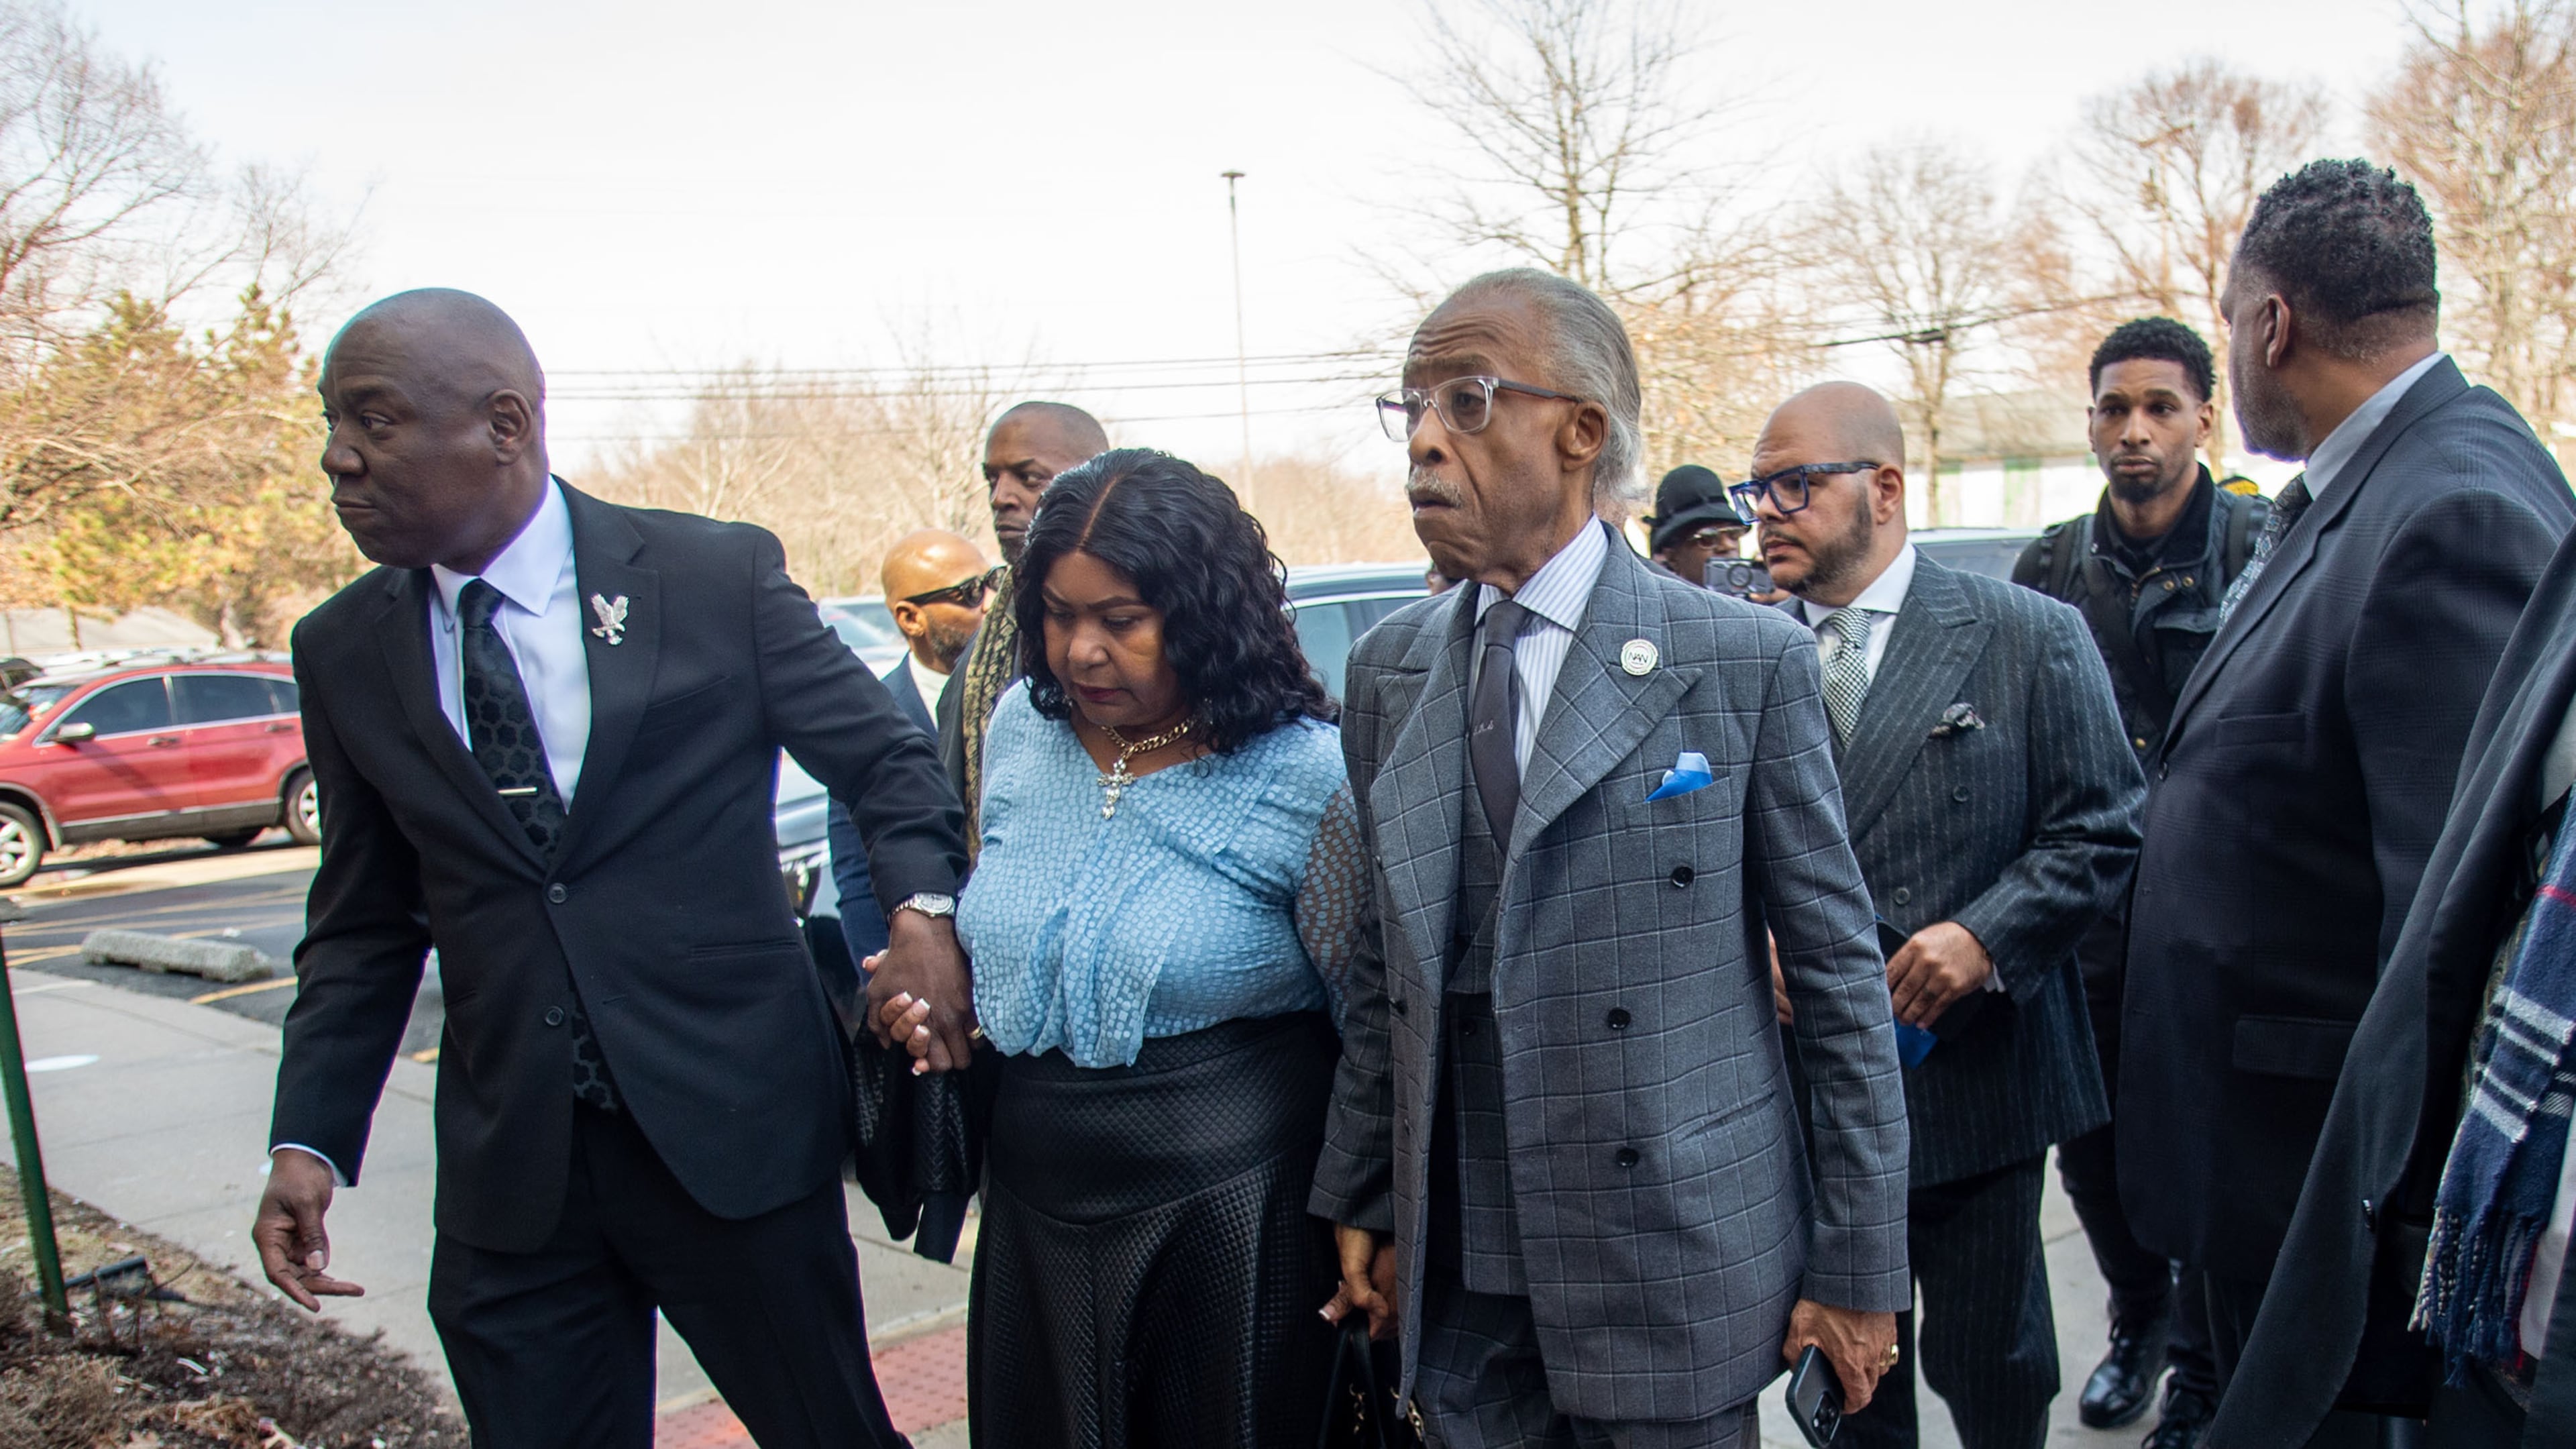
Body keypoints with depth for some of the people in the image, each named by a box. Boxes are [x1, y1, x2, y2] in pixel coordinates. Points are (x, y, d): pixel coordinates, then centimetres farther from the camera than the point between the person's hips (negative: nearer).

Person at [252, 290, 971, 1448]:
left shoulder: (720, 577, -6)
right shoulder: (345, 652, 4)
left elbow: (882, 757, 2)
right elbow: (364, 926, 11)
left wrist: (922, 901, -16)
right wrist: (308, 1139, 2)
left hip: (736, 1132, -2)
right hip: (508, 1169, 3)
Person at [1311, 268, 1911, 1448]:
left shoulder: (1746, 659, -8)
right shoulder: (1387, 671, 5)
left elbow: (1839, 971, -5)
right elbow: (1385, 964, 11)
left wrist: (1859, 1267, -4)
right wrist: (1360, 1205, 10)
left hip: (1672, 1271, -3)